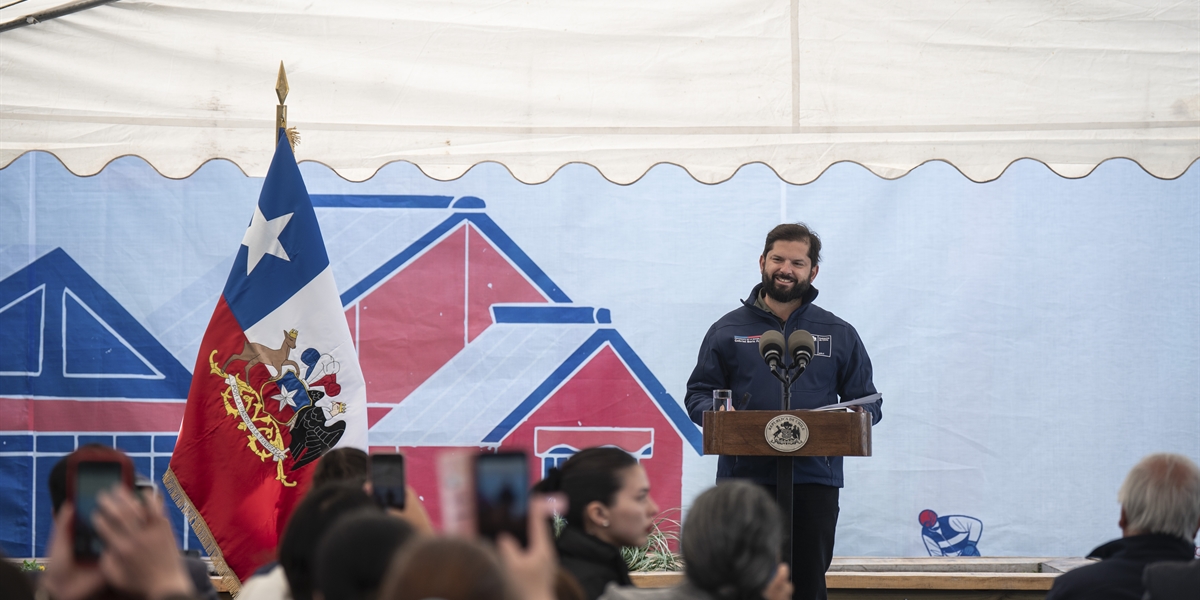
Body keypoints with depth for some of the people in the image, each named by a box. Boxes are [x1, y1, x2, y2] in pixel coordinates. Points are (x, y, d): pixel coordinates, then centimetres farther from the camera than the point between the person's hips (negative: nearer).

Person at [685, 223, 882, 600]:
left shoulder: (839, 335, 12)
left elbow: (868, 401, 13)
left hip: (814, 480, 1)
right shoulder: (728, 330, 10)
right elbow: (698, 395, 10)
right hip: (744, 478, -1)